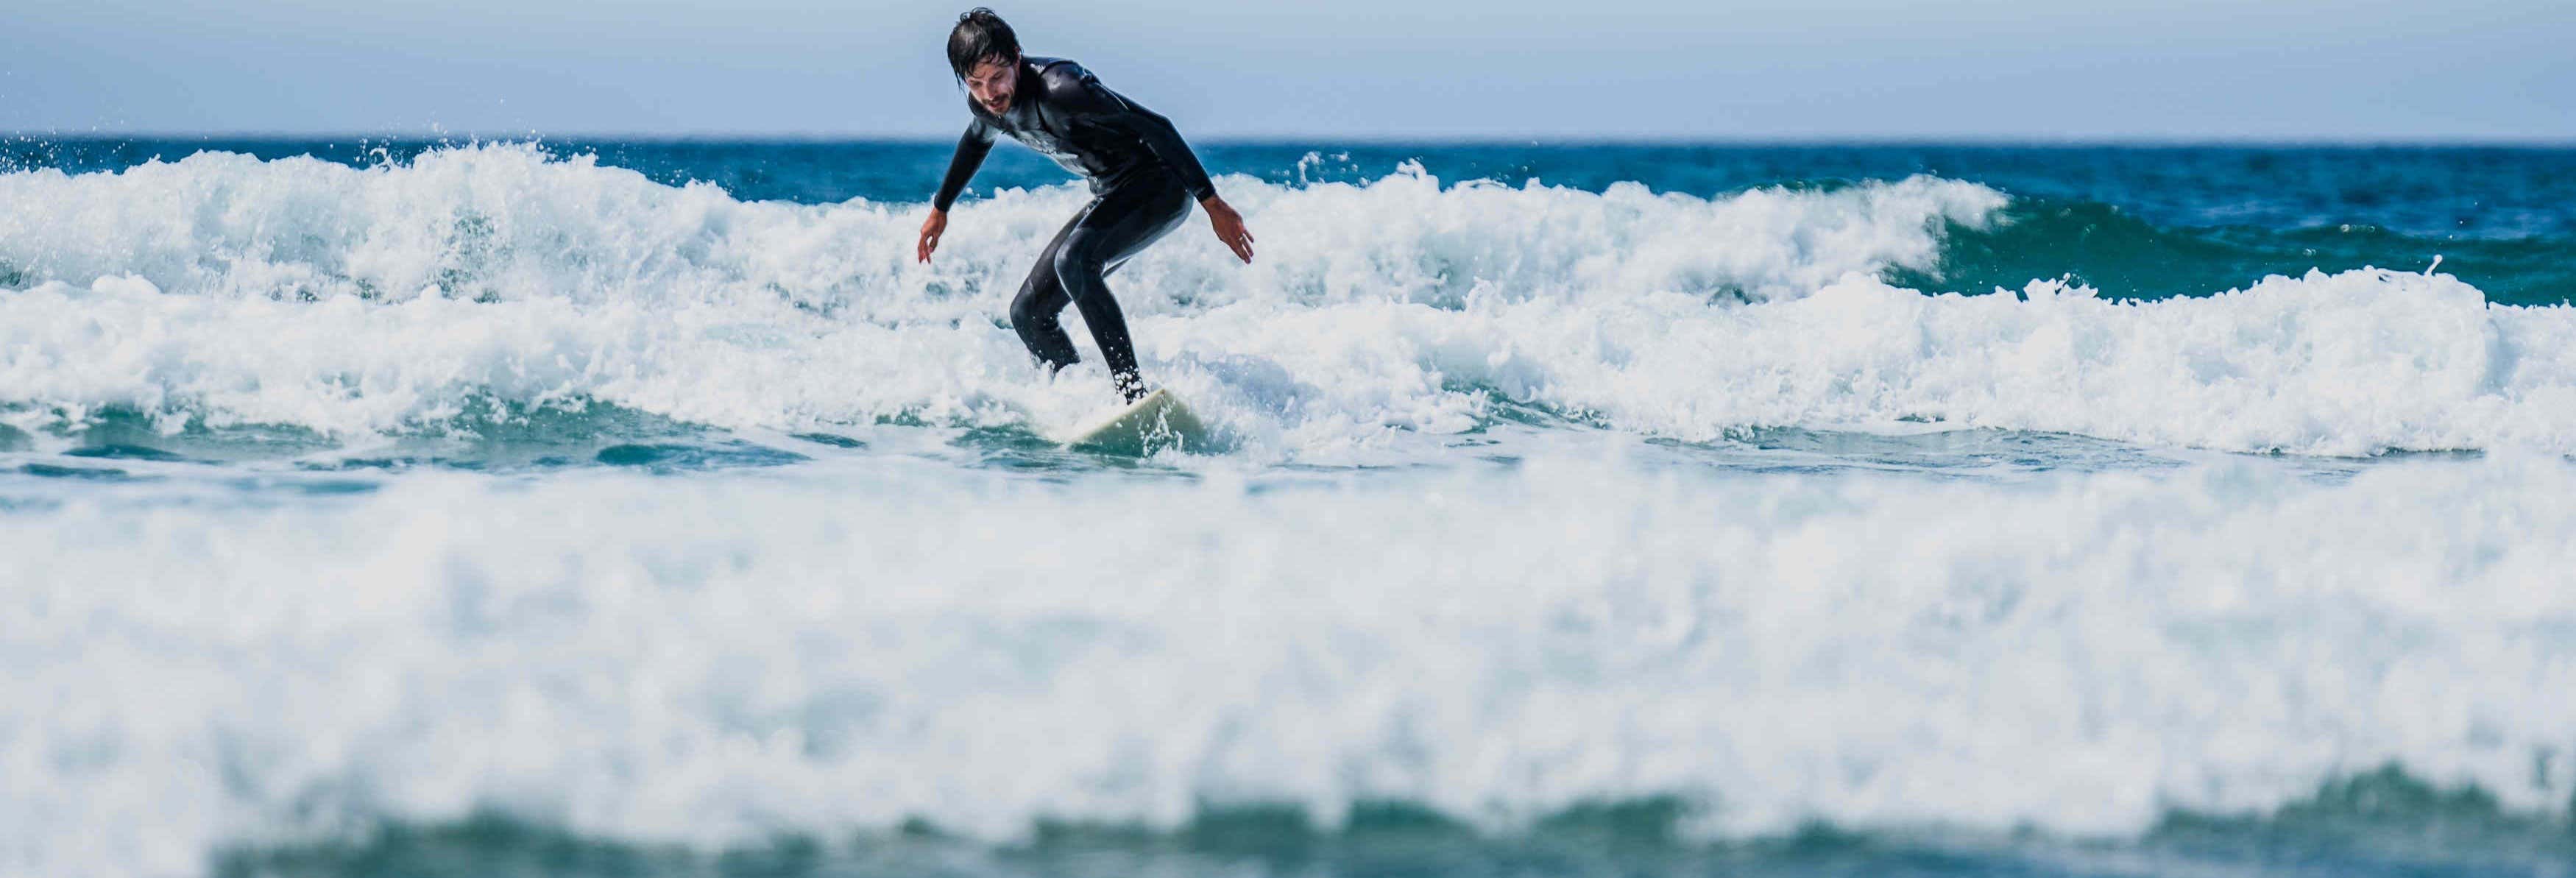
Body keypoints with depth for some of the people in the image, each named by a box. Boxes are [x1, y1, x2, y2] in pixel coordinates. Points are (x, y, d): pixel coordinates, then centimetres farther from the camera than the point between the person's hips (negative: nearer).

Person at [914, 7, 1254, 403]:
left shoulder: (1058, 90, -30)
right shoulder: (986, 105, -4)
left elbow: (1156, 129, -26)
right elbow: (977, 143, 23)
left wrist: (1213, 205, -26)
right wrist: (940, 209, 35)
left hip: (1160, 187, -9)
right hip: (1112, 196, 9)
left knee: (1074, 260, -34)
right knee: (1028, 313, 4)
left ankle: (1136, 396, -38)